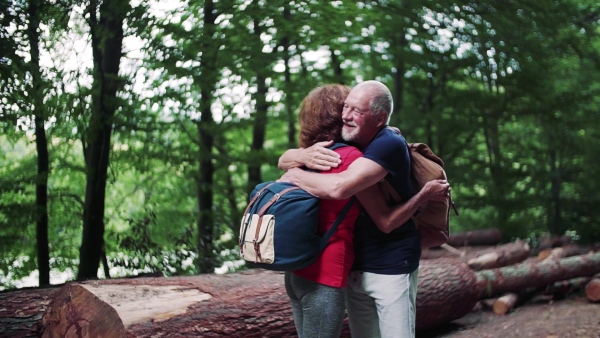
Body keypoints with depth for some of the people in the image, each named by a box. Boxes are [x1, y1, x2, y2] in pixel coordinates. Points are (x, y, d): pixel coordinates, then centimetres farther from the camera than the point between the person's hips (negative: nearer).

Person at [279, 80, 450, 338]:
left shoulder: (389, 144, -20)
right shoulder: (341, 142, 3)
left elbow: (339, 187, -34)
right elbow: (284, 160, 2)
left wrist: (295, 176, -17)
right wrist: (304, 155, -22)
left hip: (391, 267, -7)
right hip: (353, 266, 7)